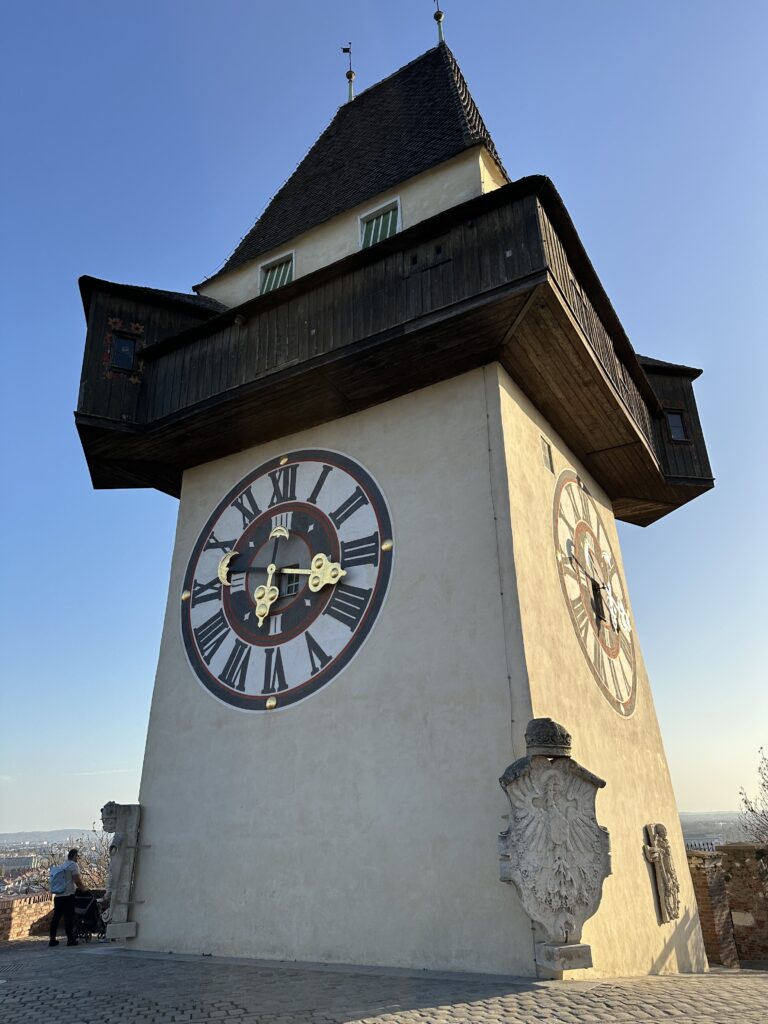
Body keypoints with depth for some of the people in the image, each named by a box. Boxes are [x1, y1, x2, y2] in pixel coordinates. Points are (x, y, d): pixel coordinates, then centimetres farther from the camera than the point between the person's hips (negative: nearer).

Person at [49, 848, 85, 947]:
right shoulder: (74, 865, -5)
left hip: (58, 895, 8)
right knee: (69, 917, -5)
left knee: (56, 917, 11)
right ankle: (70, 939, -4)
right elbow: (77, 880, -13)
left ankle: (52, 939, 14)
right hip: (68, 895, -8)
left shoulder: (62, 866, 20)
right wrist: (83, 888, 2)